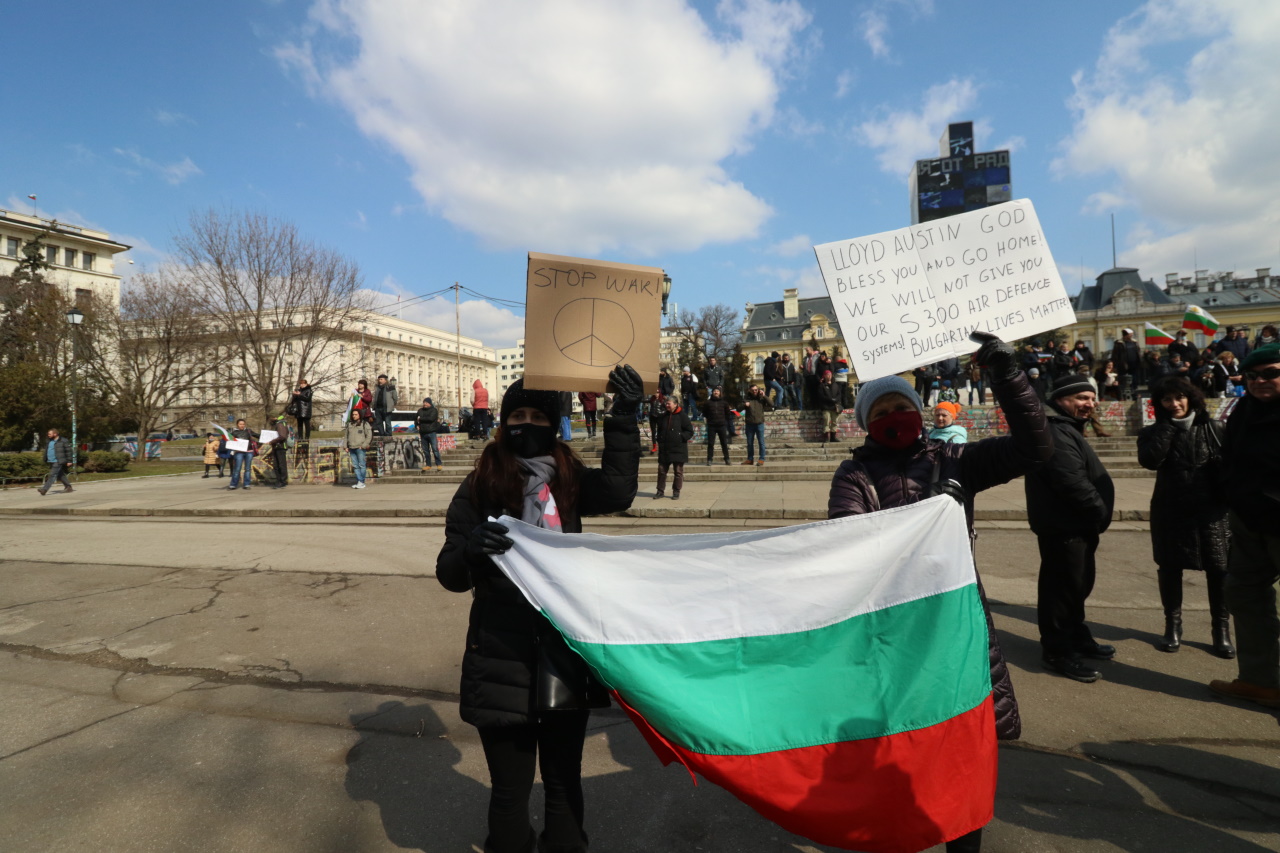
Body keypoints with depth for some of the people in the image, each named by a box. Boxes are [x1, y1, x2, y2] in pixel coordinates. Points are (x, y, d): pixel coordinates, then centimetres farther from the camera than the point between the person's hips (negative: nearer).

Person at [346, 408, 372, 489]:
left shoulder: (365, 424, 1)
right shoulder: (349, 424, 18)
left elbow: (369, 436, -3)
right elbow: (347, 436, 23)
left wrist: (363, 446, -10)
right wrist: (346, 446, 14)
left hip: (360, 448, -5)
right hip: (352, 448, 6)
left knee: (362, 465, -7)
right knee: (355, 466, 2)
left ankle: (361, 482, -4)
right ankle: (359, 481, 3)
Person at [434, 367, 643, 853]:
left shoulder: (569, 480, 2)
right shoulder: (479, 488, -4)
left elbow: (617, 493, -18)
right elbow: (451, 576, -5)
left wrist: (623, 419, -24)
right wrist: (470, 549, -27)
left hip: (566, 653, 2)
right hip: (502, 660, -2)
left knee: (564, 782, 18)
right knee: (510, 791, 12)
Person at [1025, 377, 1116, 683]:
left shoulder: (1067, 428, 18)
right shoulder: (1056, 433, -19)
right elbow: (1073, 483, -26)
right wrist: (1101, 512, -14)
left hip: (1076, 524, 11)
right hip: (1064, 526, -11)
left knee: (1078, 584, 20)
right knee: (1063, 587, -3)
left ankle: (1078, 638, 35)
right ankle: (1057, 650, 7)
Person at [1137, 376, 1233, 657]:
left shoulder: (1212, 429, 1)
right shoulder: (1154, 432, 0)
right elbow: (1149, 461, -20)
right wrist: (1169, 425, -15)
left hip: (1210, 510, 0)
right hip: (1170, 511, 0)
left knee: (1218, 569, 3)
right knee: (1169, 568, 9)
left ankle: (1222, 629, 18)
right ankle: (1173, 625, 23)